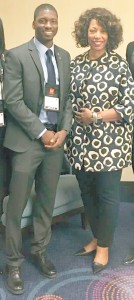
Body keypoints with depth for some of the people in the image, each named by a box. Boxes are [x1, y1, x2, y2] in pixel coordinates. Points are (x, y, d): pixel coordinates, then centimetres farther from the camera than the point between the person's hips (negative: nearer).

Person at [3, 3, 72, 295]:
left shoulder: (65, 56, 10)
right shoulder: (16, 55, -6)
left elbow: (68, 97, 10)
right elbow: (13, 101, -12)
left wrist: (63, 130, -5)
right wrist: (41, 133, -14)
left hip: (56, 138, 5)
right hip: (27, 140, -4)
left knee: (47, 201, 14)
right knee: (17, 204, 3)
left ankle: (39, 251, 33)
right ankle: (13, 263, 20)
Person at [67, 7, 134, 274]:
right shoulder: (75, 64, 7)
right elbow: (69, 99, 12)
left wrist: (96, 116, -14)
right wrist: (73, 123, -1)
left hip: (109, 142, -4)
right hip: (81, 142, 4)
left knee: (107, 194, 5)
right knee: (87, 191, 14)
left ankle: (104, 245, 26)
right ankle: (97, 236, 36)